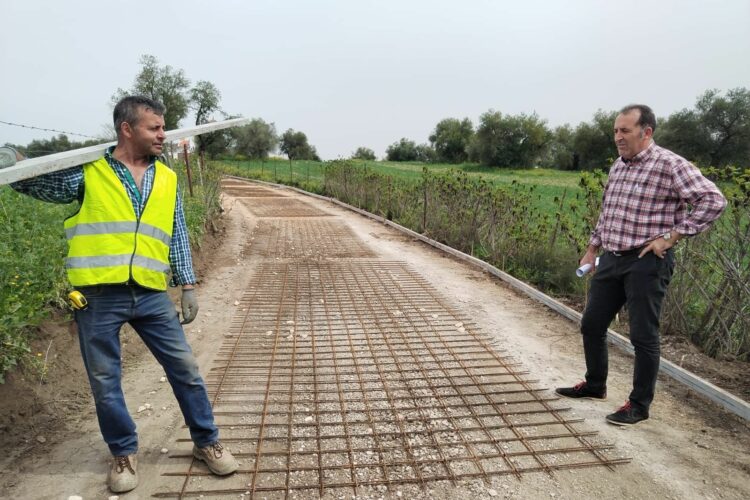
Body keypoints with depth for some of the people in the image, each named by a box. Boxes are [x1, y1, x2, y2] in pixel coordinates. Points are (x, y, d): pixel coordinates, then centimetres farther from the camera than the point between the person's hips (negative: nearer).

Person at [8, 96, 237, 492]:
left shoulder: (166, 179, 10)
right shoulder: (88, 172, 1)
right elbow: (28, 182, 5)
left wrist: (187, 285, 5)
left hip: (150, 295, 2)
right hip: (98, 296, -2)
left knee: (185, 368, 6)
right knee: (105, 382, 10)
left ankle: (207, 442, 24)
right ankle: (123, 453, 32)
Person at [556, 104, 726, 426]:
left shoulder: (669, 165, -11)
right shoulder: (618, 167, 13)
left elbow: (713, 200, -16)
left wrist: (671, 236, -18)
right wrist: (592, 250, 19)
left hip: (647, 262, -8)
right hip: (611, 259, 8)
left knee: (643, 336, 2)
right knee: (592, 325, 14)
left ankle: (639, 405, 18)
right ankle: (595, 385, 34)